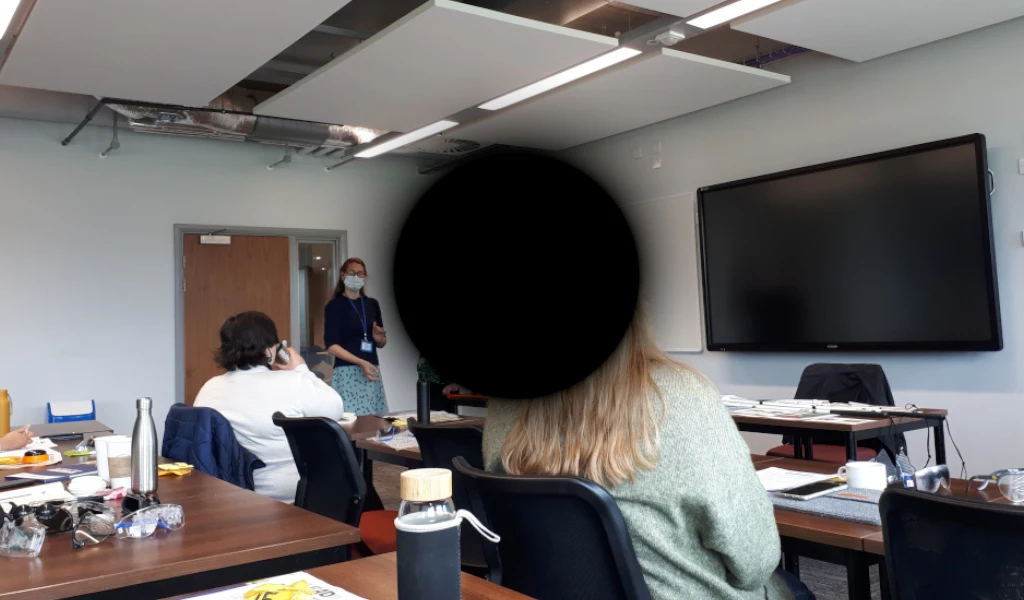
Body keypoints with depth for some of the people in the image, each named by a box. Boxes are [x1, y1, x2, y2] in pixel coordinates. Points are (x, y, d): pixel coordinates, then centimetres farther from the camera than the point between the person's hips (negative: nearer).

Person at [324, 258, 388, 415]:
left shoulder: (372, 304, 13)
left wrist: (378, 337, -4)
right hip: (347, 372, -5)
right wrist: (361, 362, -21)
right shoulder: (334, 306, -3)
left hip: (372, 371, 5)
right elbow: (331, 346, -10)